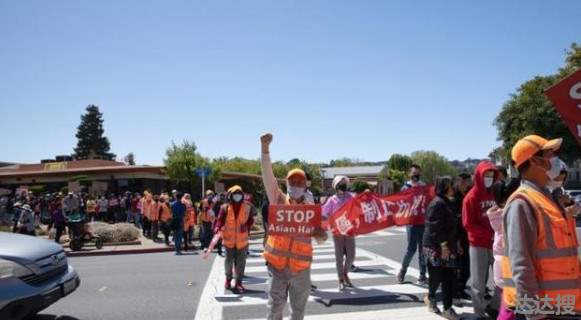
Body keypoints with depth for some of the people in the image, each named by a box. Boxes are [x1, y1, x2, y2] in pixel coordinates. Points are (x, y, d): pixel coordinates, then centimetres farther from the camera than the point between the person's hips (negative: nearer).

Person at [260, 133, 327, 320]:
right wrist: (265, 148, -21)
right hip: (277, 266, -1)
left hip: (301, 268, 1)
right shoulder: (279, 201, 0)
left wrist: (321, 234, -21)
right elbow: (268, 175, -10)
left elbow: (321, 238, 4)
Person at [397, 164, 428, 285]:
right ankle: (402, 271, 18)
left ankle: (422, 276, 15)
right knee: (412, 248, -3)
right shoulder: (406, 188, 1)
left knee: (423, 249, 7)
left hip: (424, 222, 3)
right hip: (412, 222, -3)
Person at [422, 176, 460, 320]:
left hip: (448, 246, 9)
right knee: (437, 276, 0)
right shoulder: (437, 203, -15)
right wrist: (443, 245, -22)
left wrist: (456, 243, 20)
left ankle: (447, 308, 10)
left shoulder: (449, 203, 15)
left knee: (450, 278, 5)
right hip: (436, 247, -9)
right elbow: (435, 227, -21)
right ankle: (430, 297, 27)